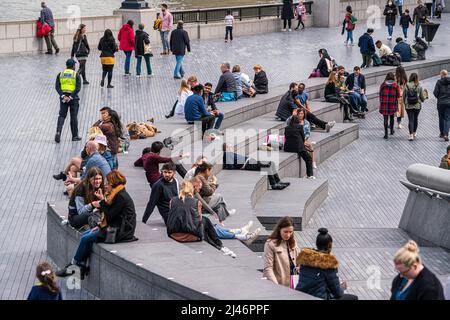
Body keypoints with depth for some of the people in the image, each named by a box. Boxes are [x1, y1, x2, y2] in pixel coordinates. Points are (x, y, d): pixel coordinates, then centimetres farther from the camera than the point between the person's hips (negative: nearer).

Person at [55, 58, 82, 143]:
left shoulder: (60, 74, 6)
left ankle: (58, 132, -18)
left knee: (62, 116, 5)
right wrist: (71, 97, -14)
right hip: (73, 98, -2)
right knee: (74, 117, 7)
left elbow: (57, 87, -3)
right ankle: (75, 136, 14)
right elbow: (78, 88, -13)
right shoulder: (76, 75, -3)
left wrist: (63, 96, -10)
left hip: (63, 97, 2)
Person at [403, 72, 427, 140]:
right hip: (417, 106, 0)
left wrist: (405, 103, 18)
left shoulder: (407, 86, -6)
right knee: (416, 119, 19)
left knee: (410, 120, 1)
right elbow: (422, 97, -4)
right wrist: (425, 96, 20)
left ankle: (411, 135, -10)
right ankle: (414, 133, 31)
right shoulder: (419, 86, -8)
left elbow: (404, 96, 1)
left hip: (408, 106, 0)